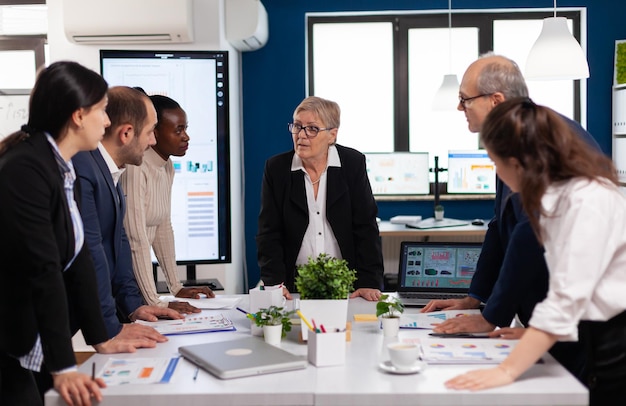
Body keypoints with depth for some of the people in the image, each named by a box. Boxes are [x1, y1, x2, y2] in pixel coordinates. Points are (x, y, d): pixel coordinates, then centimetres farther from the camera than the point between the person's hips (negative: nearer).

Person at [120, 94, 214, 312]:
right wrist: (155, 302, -25)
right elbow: (137, 240, -24)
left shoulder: (167, 167, 5)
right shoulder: (135, 169, -21)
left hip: (134, 278, 7)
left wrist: (176, 287, 9)